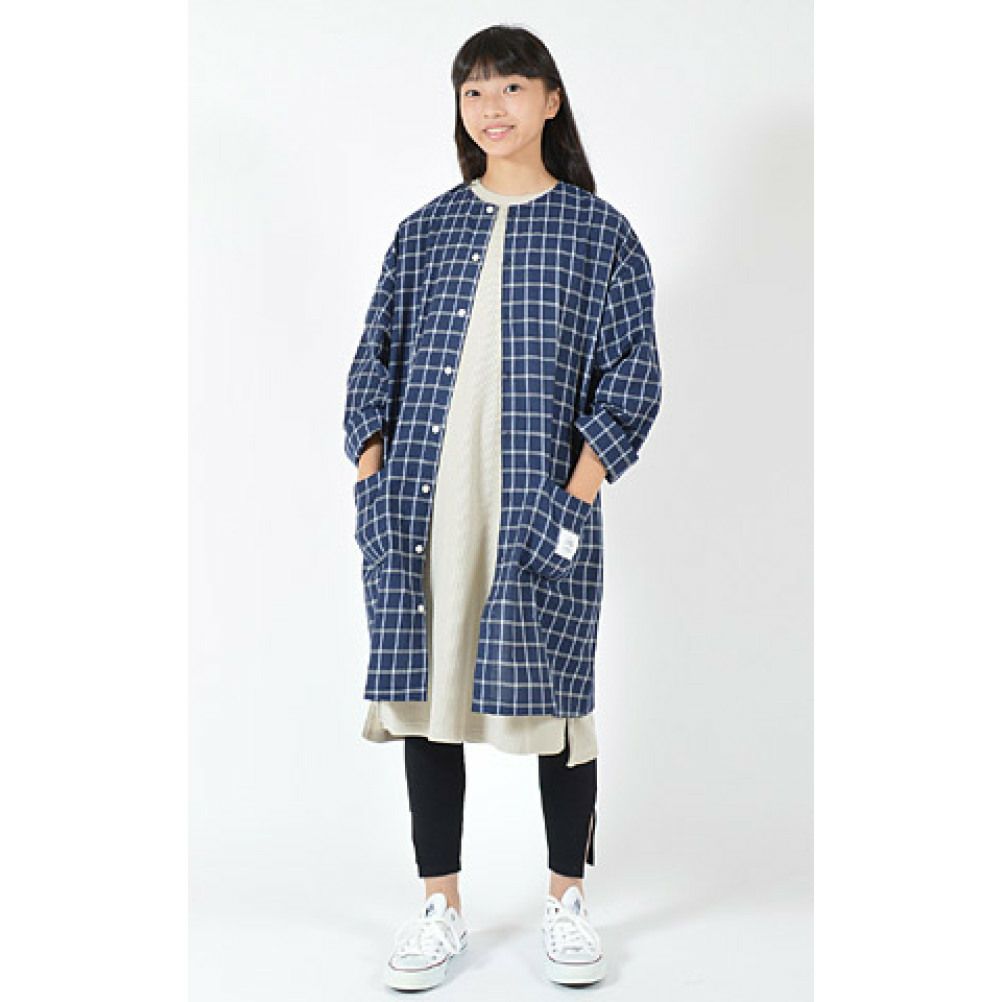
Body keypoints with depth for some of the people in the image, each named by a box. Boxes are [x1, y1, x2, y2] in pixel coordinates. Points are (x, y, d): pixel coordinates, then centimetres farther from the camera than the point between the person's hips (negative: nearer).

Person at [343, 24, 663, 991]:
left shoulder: (599, 232, 5)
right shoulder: (424, 231, 13)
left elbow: (632, 373, 0)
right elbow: (377, 356, 12)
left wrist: (580, 488, -10)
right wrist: (372, 473, 0)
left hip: (541, 504, -2)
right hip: (422, 504, 3)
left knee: (553, 693, 3)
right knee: (426, 691, 5)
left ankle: (567, 899, 21)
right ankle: (440, 907, 18)